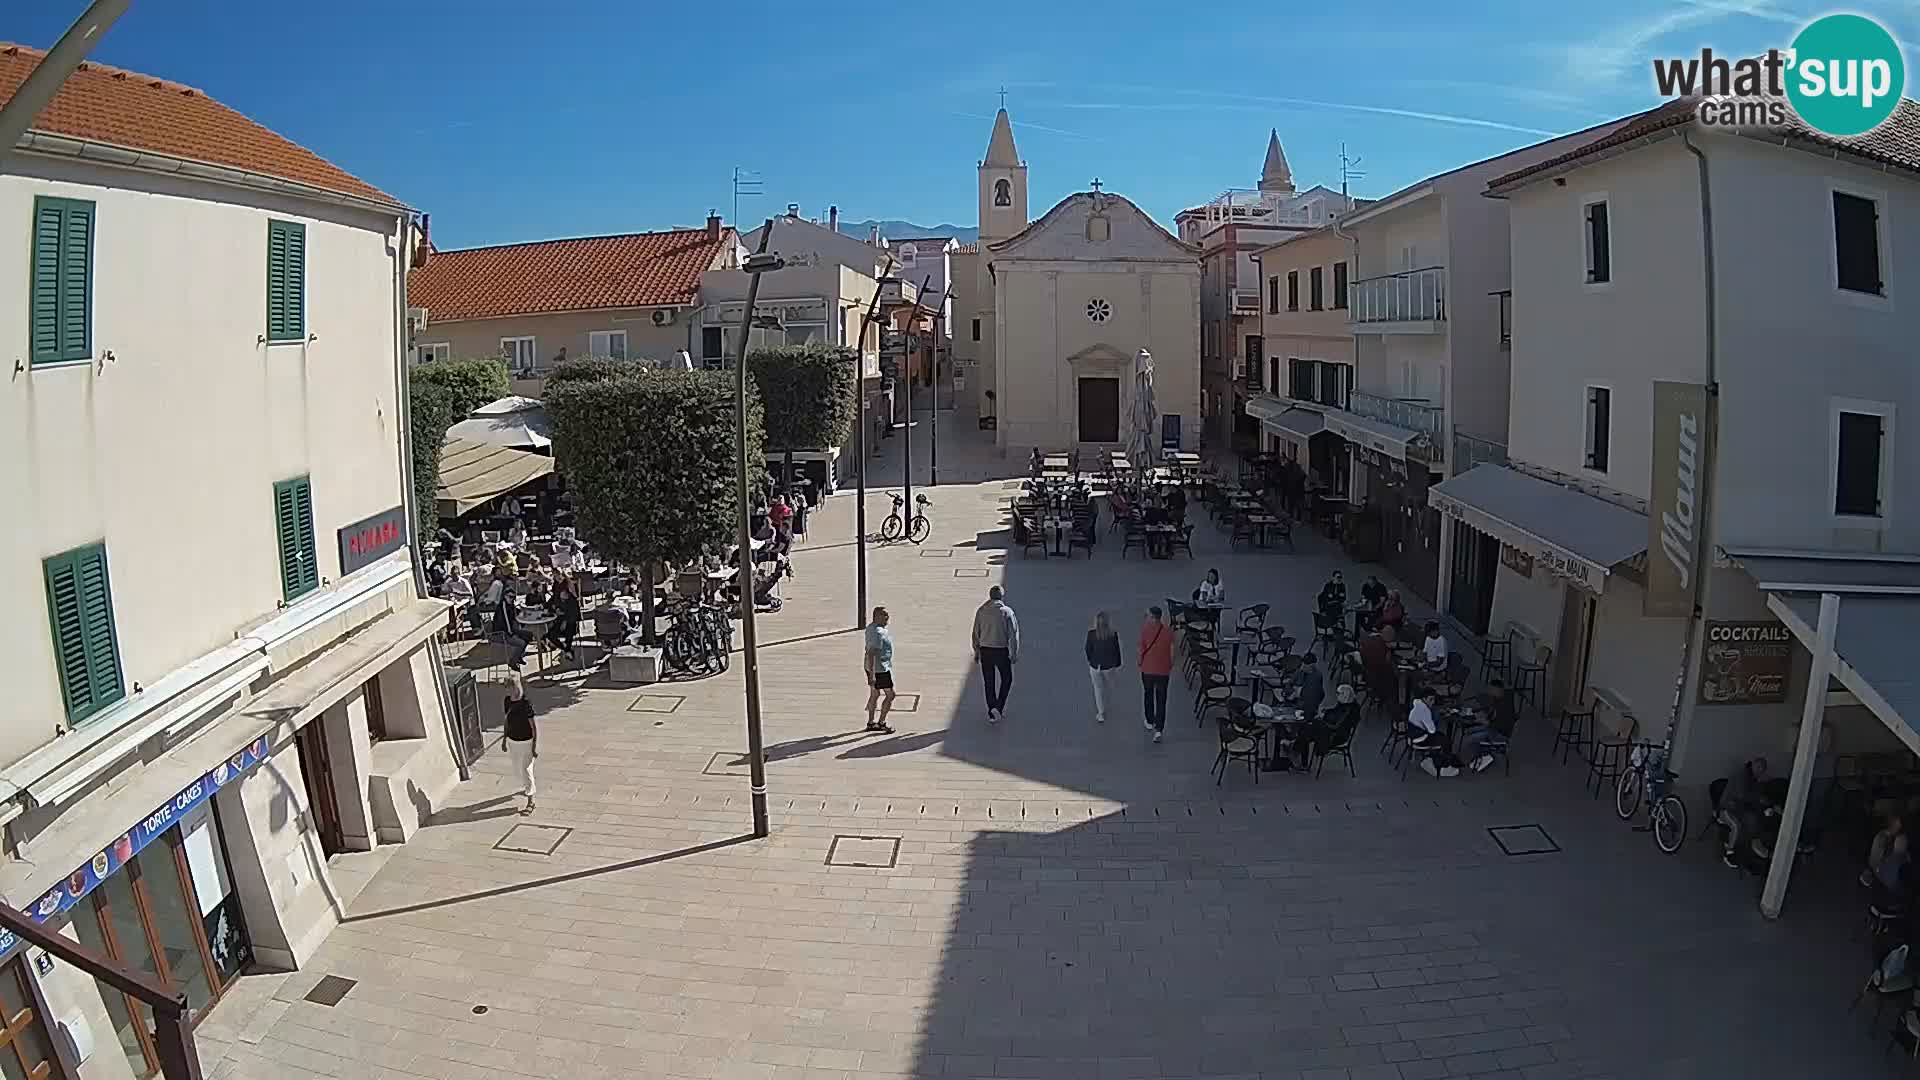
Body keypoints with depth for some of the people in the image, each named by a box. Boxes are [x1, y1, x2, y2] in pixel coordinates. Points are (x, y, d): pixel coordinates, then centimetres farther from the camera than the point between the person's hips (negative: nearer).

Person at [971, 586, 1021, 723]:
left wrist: (976, 651, 15)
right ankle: (999, 707, 5)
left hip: (985, 651, 3)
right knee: (1006, 679, 17)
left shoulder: (981, 611, -1)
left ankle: (991, 713, 15)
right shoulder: (1007, 612, -11)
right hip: (1002, 651, -3)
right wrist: (1015, 654, -1)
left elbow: (976, 633, 5)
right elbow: (1013, 635, -10)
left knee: (989, 683, 12)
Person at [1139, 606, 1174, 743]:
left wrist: (1140, 664, 9)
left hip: (1147, 669, 0)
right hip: (1163, 670, 0)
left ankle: (1150, 722, 35)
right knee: (1161, 700, 5)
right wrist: (1170, 667, 13)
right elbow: (1172, 652, -2)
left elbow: (1141, 649, -8)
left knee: (1148, 695, 21)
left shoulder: (1145, 630, -15)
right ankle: (1159, 730, -1)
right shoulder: (1168, 632, -10)